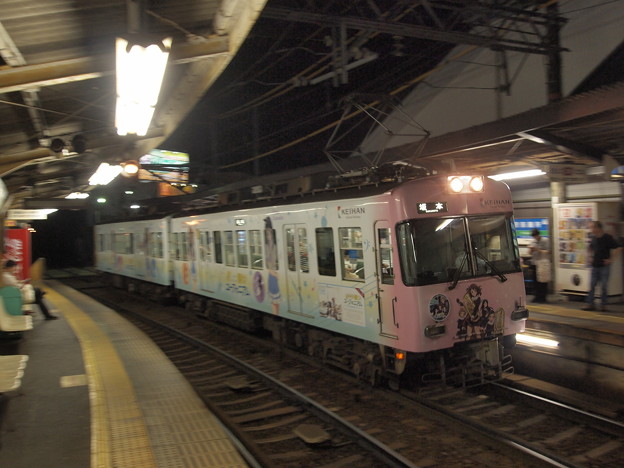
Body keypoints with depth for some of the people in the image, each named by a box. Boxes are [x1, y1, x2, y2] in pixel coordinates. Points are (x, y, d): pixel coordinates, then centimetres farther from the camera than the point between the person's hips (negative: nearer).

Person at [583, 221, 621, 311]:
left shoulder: (607, 238, -10)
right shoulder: (594, 238, 7)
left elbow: (618, 248, -14)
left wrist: (611, 259, -14)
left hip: (604, 266, -5)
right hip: (595, 266, 5)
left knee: (604, 286, 1)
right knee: (592, 285, 4)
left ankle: (603, 305, 10)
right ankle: (590, 304, 6)